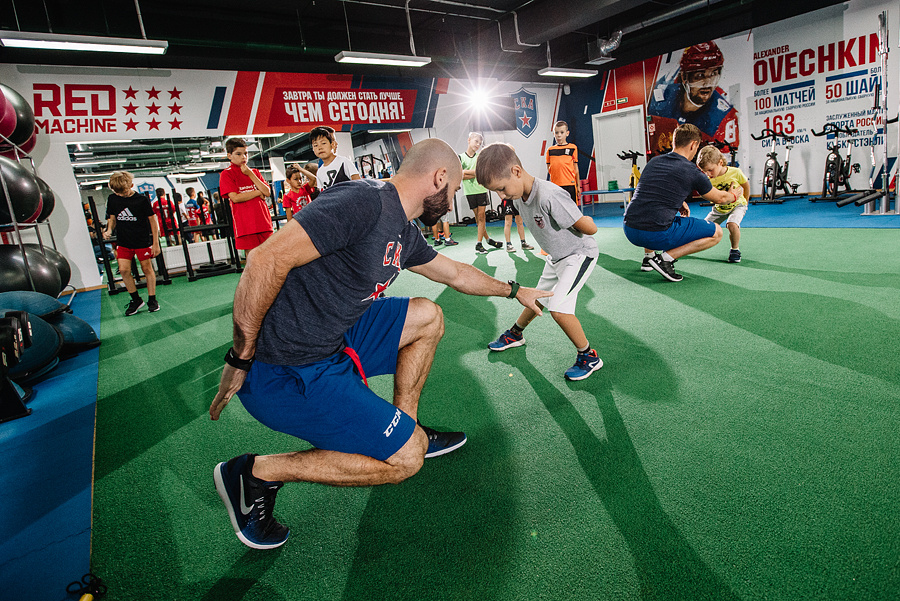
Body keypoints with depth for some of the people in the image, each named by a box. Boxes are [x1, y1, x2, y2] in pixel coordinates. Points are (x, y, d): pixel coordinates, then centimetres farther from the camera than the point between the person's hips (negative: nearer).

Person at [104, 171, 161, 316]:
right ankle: (136, 300, 12)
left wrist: (155, 243, -6)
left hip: (143, 241, -4)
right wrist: (109, 230, -8)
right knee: (124, 270, -3)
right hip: (123, 242, 4)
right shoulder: (112, 199, 1)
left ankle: (152, 300, 16)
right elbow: (112, 218, 14)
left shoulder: (142, 200, -10)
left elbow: (152, 220, -5)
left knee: (147, 269, 4)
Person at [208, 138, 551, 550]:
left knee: (428, 317, 11)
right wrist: (241, 358, -19)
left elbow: (455, 274, 26)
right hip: (285, 372, -9)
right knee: (405, 460, -3)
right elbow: (267, 260, -26)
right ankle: (256, 473, 5)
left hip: (333, 341, 9)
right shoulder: (364, 201, -21)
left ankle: (407, 429, 22)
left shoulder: (404, 234, 9)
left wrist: (515, 291, 38)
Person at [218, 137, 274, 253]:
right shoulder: (227, 174, 2)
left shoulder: (254, 172, 17)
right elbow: (235, 198, -11)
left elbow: (267, 192, 5)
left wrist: (250, 174, -2)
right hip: (245, 225, -5)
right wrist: (258, 192, -3)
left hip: (263, 221, 5)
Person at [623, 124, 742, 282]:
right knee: (716, 232, 10)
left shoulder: (653, 161, 14)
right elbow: (719, 198, 18)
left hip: (629, 231, 6)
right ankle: (666, 258, -4)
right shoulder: (693, 172, 0)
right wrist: (733, 196, 39)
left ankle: (649, 256, 29)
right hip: (657, 235, -6)